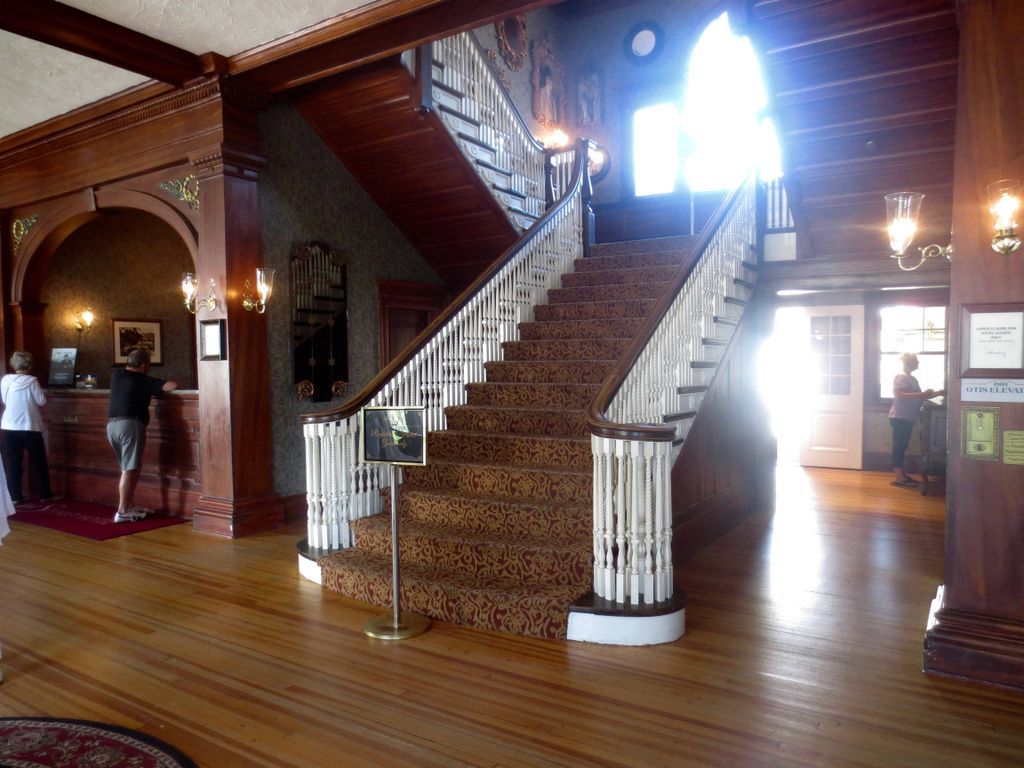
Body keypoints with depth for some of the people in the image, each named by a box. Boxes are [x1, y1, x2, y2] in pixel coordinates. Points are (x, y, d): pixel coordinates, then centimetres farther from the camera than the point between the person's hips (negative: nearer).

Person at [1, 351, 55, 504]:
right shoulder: (32, 381, -13)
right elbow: (42, 401, -8)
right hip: (30, 427, -3)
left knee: (12, 461, 9)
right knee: (38, 461, 8)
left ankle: (15, 496, 10)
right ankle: (45, 493, 15)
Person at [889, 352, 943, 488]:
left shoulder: (912, 379, 18)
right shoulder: (901, 377, -11)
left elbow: (919, 397, 19)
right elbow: (900, 395, -22)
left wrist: (937, 393, 11)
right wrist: (922, 394, -24)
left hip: (907, 418, 9)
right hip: (900, 418, -9)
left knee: (902, 446, 11)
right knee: (899, 446, -8)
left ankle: (901, 474, 17)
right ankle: (898, 477, -7)